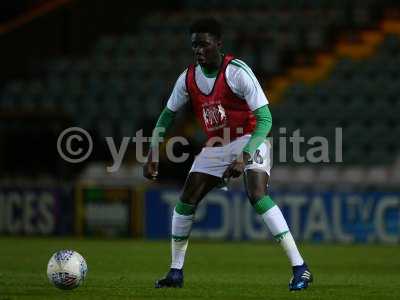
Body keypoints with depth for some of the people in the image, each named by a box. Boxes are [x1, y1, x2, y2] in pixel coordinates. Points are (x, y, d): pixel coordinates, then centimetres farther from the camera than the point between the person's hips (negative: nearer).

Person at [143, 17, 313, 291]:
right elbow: (168, 115, 12)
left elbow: (265, 119, -23)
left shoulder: (238, 72, -22)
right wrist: (152, 155, 2)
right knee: (186, 201, -2)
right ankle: (176, 273, 13)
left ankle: (300, 269, -27)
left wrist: (243, 158, -32)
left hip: (250, 140, -6)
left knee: (257, 195, -28)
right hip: (216, 146, 6)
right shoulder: (188, 78, -3)